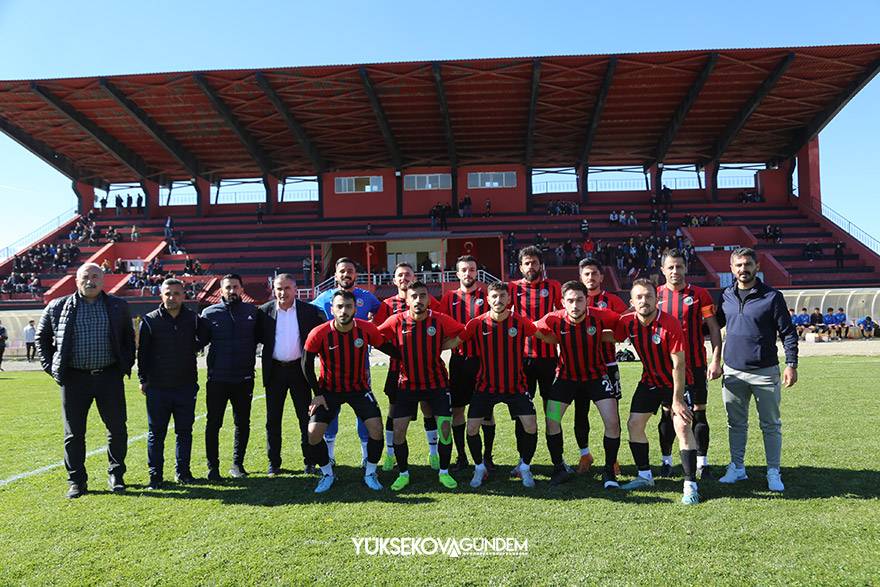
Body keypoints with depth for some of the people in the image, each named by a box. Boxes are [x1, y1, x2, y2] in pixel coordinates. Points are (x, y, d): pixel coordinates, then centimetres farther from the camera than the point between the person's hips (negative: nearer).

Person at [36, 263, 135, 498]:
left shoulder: (118, 306, 6)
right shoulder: (58, 307, 4)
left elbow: (129, 337, 17)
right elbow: (42, 338, 14)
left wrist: (126, 365, 7)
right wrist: (51, 368, 5)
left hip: (110, 377, 1)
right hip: (74, 379, 0)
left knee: (117, 428, 5)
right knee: (74, 433, 6)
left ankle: (116, 475, 21)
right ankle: (76, 481, 20)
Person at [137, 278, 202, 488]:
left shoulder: (193, 319, 3)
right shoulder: (149, 320, -1)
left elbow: (200, 344, 19)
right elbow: (142, 352, 3)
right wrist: (143, 379, 2)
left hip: (186, 386, 2)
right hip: (157, 387, -1)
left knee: (184, 431, 9)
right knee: (156, 432, 5)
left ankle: (183, 472, 22)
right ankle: (155, 475, 15)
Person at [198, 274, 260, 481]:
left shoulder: (252, 311, 5)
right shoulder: (210, 313, 2)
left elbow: (260, 336, 10)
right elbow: (200, 340, -1)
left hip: (244, 379, 2)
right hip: (217, 379, -1)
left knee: (243, 423, 10)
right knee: (213, 424, 3)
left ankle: (237, 464, 24)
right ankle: (213, 467, 15)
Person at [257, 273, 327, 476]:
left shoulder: (309, 311, -2)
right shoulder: (265, 311, 0)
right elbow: (259, 337, 8)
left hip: (299, 369, -1)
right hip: (274, 370, 1)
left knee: (306, 417, 5)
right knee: (273, 419, 8)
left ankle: (309, 461, 16)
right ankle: (274, 463, 20)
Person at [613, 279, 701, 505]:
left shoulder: (669, 324, -26)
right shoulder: (627, 322, -13)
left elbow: (678, 363, -23)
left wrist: (677, 398, -22)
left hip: (675, 381, -5)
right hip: (649, 380, 6)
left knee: (683, 426, -16)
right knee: (634, 424, 4)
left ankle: (690, 485, -7)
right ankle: (645, 476, 21)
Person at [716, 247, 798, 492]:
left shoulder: (772, 296, -5)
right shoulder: (726, 296, 6)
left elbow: (788, 333, -3)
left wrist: (791, 364, -9)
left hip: (765, 372, -3)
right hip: (733, 372, 3)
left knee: (771, 425, 6)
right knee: (736, 423, 12)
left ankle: (773, 472, 17)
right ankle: (737, 467, 24)